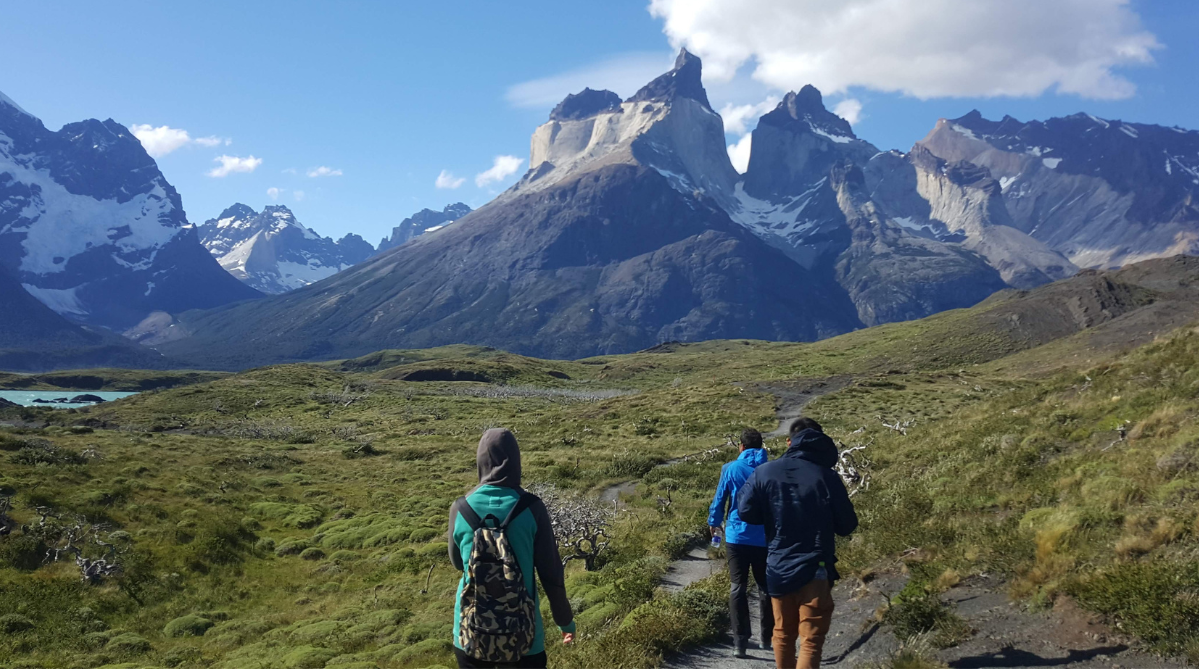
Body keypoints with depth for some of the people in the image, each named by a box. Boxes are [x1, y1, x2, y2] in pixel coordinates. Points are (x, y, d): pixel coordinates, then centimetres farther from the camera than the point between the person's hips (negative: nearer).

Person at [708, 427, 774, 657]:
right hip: (765, 538, 1)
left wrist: (713, 523, 20)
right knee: (765, 588, 16)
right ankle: (766, 637, 23)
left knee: (738, 589, 4)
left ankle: (740, 642, 0)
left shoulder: (731, 469, -2)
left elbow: (719, 499, 2)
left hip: (737, 536, -1)